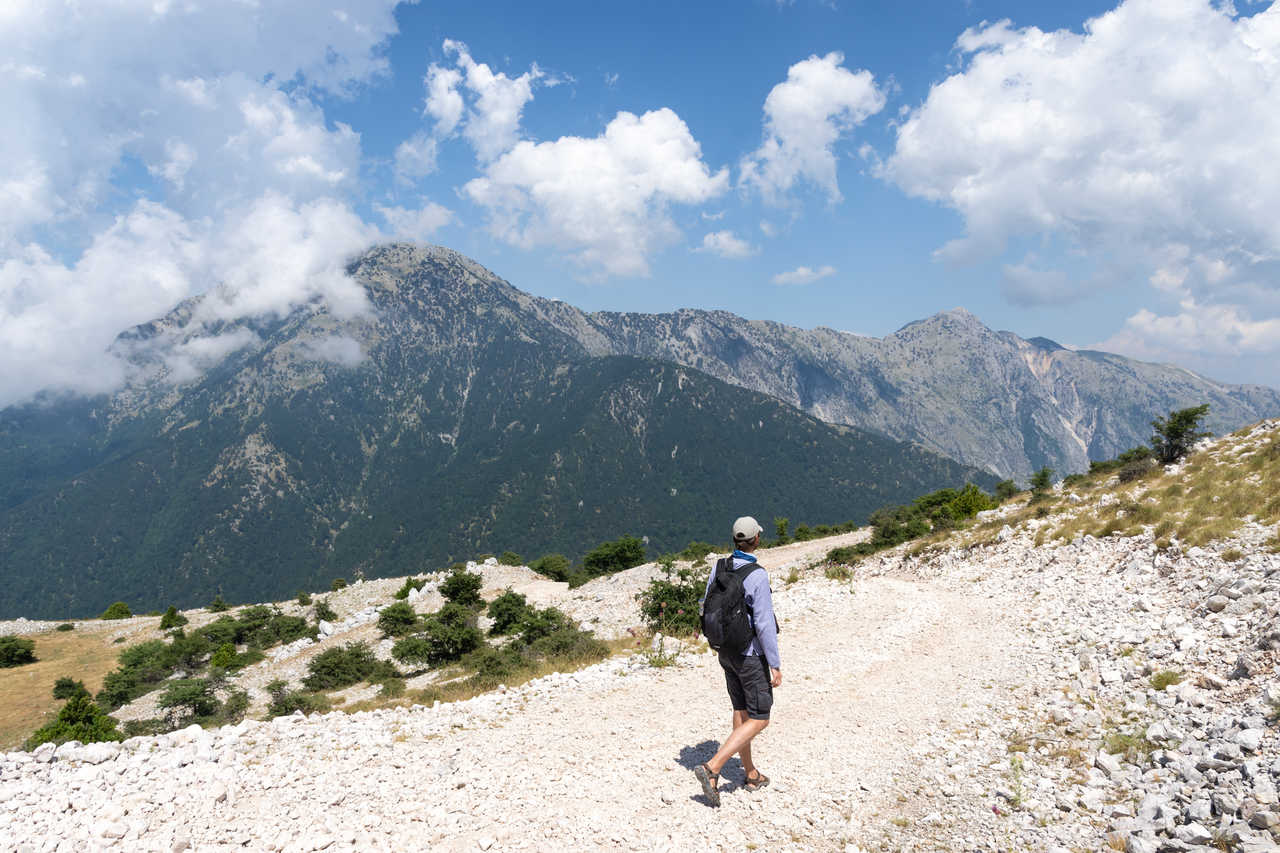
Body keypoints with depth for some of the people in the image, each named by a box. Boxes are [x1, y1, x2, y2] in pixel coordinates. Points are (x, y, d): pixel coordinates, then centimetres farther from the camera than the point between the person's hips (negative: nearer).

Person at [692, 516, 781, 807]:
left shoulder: (718, 568, -3)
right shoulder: (757, 576, -24)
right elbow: (764, 624, -23)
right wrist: (775, 665, -16)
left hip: (726, 651, 7)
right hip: (751, 655, -7)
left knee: (741, 712, 19)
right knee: (758, 719, 3)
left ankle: (751, 775, 31)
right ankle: (712, 768, -9)